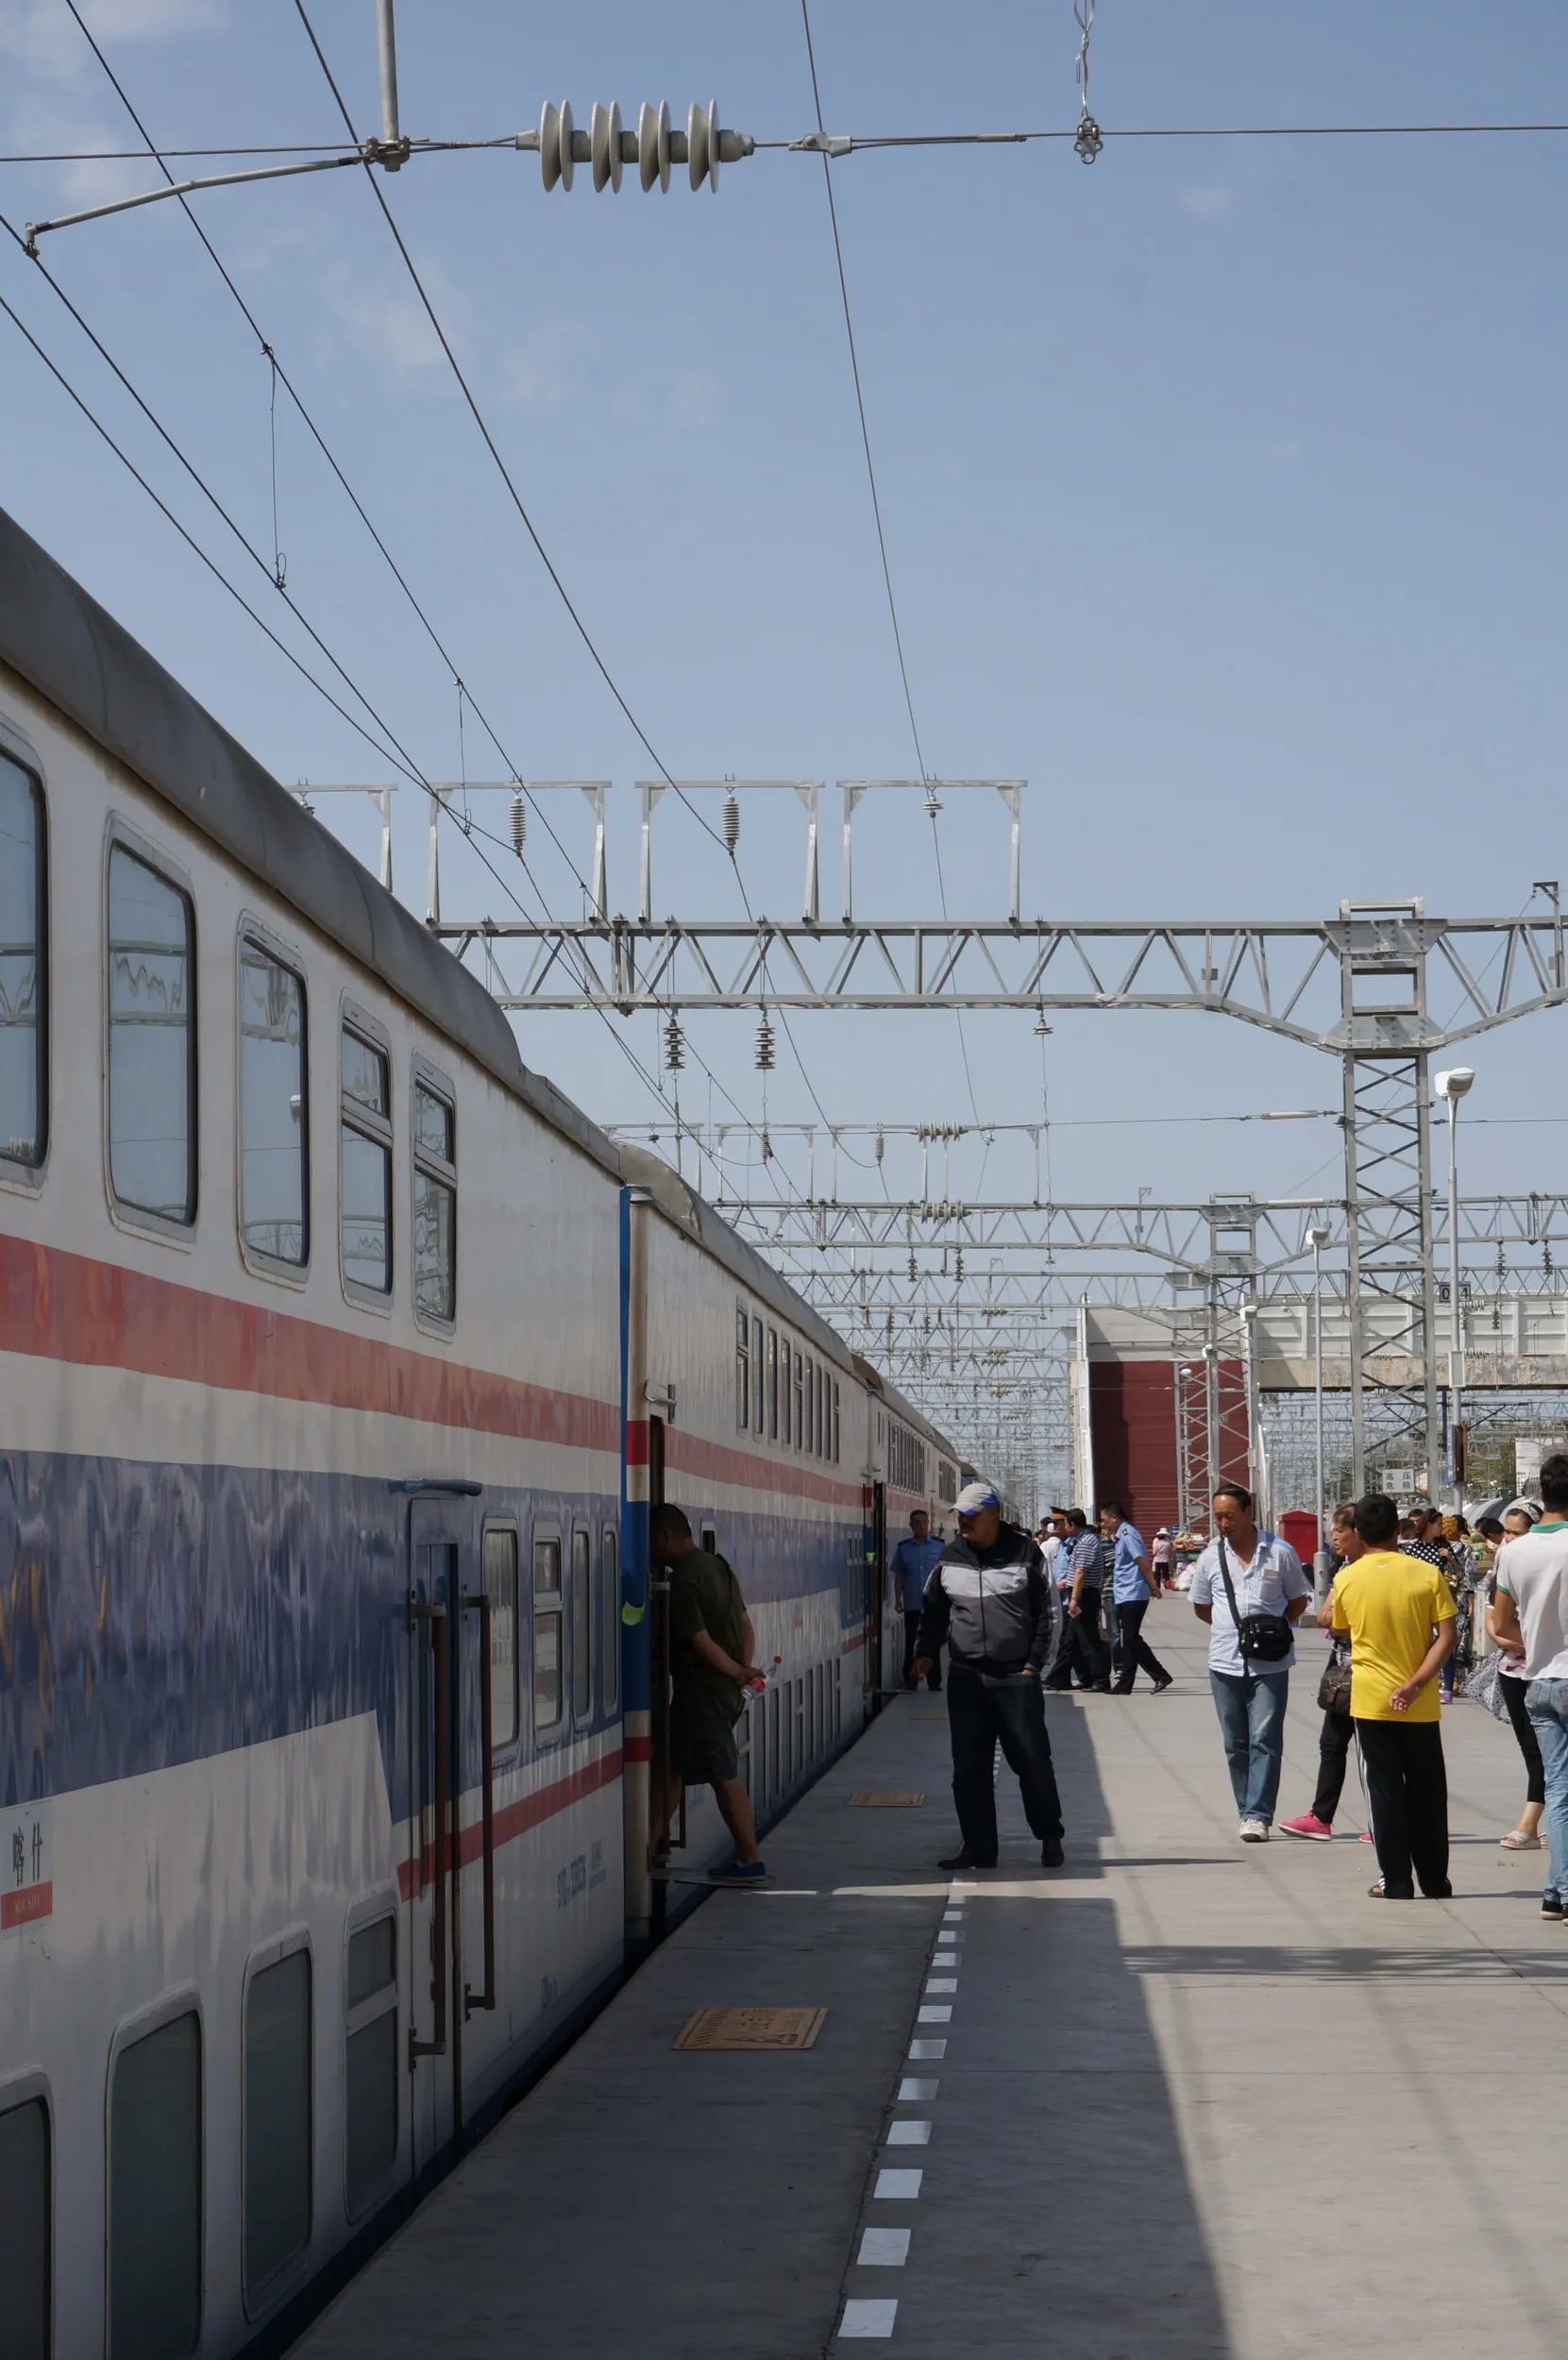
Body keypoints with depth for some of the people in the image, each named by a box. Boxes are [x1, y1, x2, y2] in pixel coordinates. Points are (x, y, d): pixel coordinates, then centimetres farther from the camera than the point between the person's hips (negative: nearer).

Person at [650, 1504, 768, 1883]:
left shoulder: (683, 1582, -19)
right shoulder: (715, 1564, 11)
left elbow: (701, 1642, -21)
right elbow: (744, 1623, 14)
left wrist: (739, 1672, -10)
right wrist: (744, 1668, 7)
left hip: (701, 1691, -10)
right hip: (725, 1691, 10)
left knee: (724, 1775, -3)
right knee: (674, 1763, 17)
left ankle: (749, 1859, 1)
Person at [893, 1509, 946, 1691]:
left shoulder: (939, 1546, 1)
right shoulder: (903, 1548, 5)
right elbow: (898, 1576, 9)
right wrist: (898, 1600, 3)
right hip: (912, 1606, 1)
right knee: (911, 1644, 5)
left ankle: (934, 1682, 11)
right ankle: (909, 1681, 13)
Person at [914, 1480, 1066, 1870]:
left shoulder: (1024, 1553, -3)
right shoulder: (950, 1557, 7)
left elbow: (1050, 1612, 1)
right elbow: (934, 1608, 21)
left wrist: (1034, 1664, -3)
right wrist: (926, 1652, 10)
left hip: (1016, 1677, -4)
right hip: (965, 1677, 4)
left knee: (1032, 1761, -1)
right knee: (969, 1768, 4)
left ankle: (1050, 1838, 14)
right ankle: (977, 1846, 11)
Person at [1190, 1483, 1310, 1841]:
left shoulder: (1280, 1553, -1)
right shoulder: (1211, 1556, 7)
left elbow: (1298, 1600, 10)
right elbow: (1200, 1606, 18)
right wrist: (1230, 1628, 6)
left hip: (1270, 1663, -3)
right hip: (1225, 1662, 3)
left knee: (1265, 1740, -9)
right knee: (1235, 1744, 7)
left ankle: (1258, 1816, -12)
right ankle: (1248, 1813, 16)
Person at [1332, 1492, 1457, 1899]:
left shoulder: (1347, 1579, -4)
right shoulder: (1427, 1574, -5)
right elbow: (1447, 1636, -10)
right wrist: (1416, 1683, -12)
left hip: (1371, 1701, 0)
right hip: (1420, 1706, 1)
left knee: (1386, 1791, 4)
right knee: (1427, 1793, 11)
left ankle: (1397, 1884, 3)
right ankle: (1435, 1882, 16)